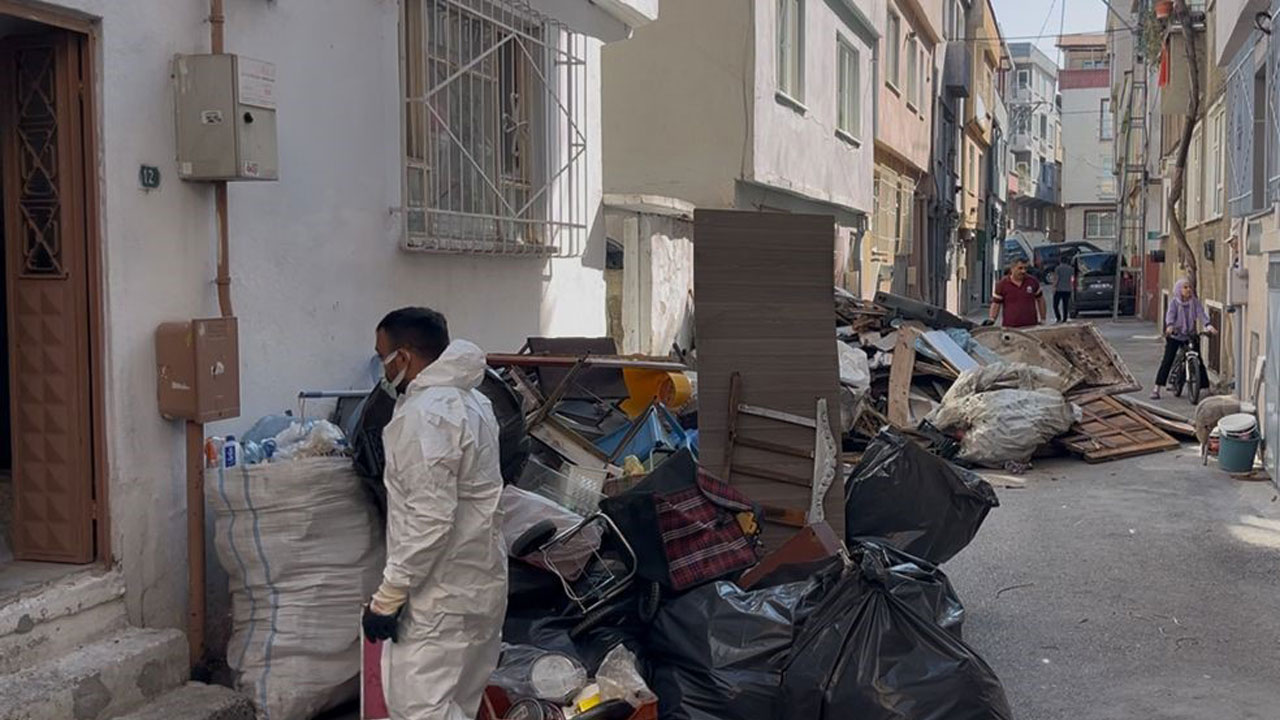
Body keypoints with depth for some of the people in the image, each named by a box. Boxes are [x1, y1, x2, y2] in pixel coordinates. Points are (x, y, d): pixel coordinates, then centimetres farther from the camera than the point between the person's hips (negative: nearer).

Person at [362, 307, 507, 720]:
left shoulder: (425, 415, -19)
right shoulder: (470, 401, 12)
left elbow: (430, 519, -25)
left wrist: (388, 597, -20)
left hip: (441, 596, -10)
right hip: (477, 582, 10)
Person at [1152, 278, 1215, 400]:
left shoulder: (1195, 302, 0)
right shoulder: (1174, 302, -6)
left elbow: (1201, 313, -14)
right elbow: (1170, 314, -22)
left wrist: (1208, 325, -33)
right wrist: (1169, 326, -43)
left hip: (1190, 336, 2)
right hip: (1174, 336, -2)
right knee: (1167, 361, -8)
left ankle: (1206, 387, 10)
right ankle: (1156, 388, -5)